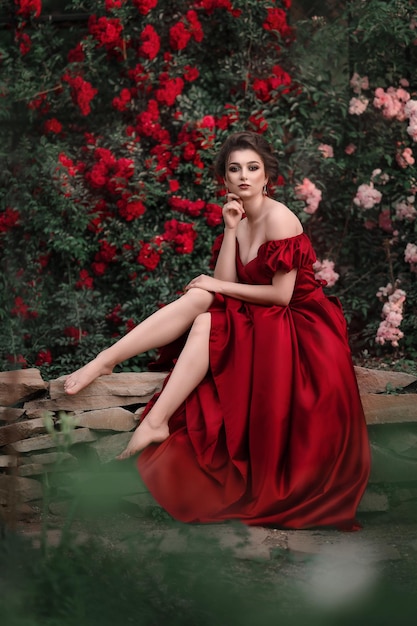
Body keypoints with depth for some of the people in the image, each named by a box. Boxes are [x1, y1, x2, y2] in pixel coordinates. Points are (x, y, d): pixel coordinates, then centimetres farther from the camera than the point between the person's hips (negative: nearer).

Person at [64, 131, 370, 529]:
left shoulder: (278, 219, -17)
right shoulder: (237, 217, 6)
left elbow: (281, 294, -20)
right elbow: (226, 282, -3)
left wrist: (220, 287, -13)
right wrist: (230, 231, -12)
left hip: (296, 325, -7)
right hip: (255, 318, 7)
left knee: (207, 323, -27)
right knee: (198, 298, -18)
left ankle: (156, 422, -29)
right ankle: (106, 360, -22)